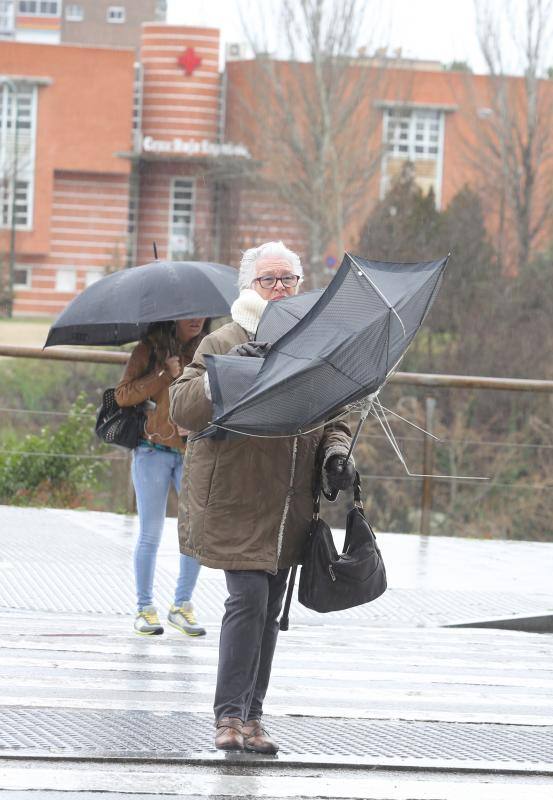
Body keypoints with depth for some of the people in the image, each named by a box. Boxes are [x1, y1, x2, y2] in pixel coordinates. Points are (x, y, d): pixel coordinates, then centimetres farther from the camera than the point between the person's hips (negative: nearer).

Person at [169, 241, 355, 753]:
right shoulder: (222, 344, -2)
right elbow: (182, 407, -11)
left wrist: (336, 451, 3)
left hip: (289, 508, 6)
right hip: (235, 500, -5)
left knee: (270, 609, 9)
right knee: (248, 597, -15)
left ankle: (253, 715, 16)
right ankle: (229, 716, -11)